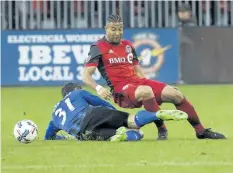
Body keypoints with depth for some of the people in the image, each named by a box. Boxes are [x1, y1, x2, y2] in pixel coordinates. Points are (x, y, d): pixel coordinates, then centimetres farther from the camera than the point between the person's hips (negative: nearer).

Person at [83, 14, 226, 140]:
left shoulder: (128, 45, 19)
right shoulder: (98, 48, 0)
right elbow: (86, 76, -7)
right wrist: (99, 88, -26)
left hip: (138, 81, 6)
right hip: (120, 89, -6)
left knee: (175, 94, -10)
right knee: (146, 91, -40)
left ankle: (201, 131, -1)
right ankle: (162, 130, -32)